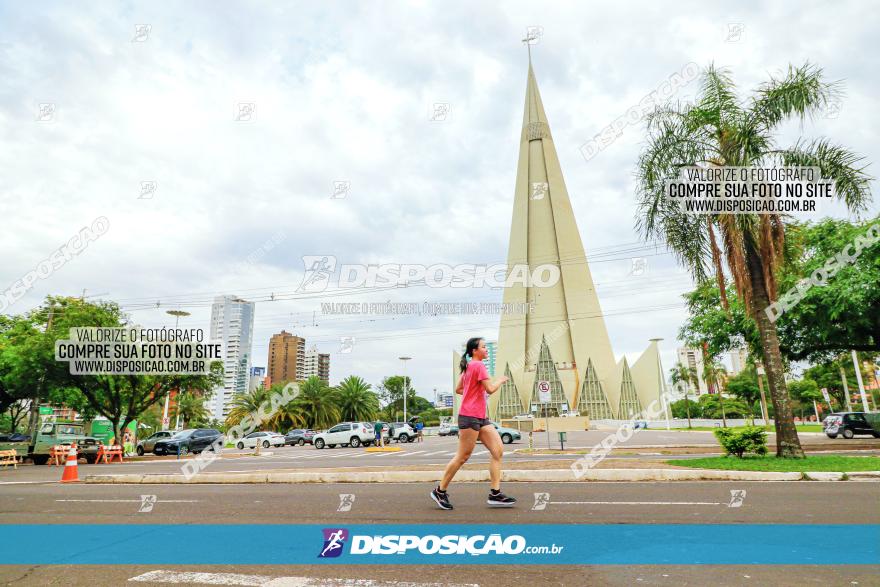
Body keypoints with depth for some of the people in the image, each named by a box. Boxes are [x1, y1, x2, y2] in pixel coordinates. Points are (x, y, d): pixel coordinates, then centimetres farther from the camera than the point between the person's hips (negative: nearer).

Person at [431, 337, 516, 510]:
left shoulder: (468, 366, 17)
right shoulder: (478, 365, -12)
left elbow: (458, 389, 21)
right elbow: (490, 388, -19)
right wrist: (501, 380, -1)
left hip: (480, 417, 10)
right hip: (470, 416, -10)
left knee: (498, 450, 1)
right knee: (463, 456, -1)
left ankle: (495, 494, 3)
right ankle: (440, 491, 13)